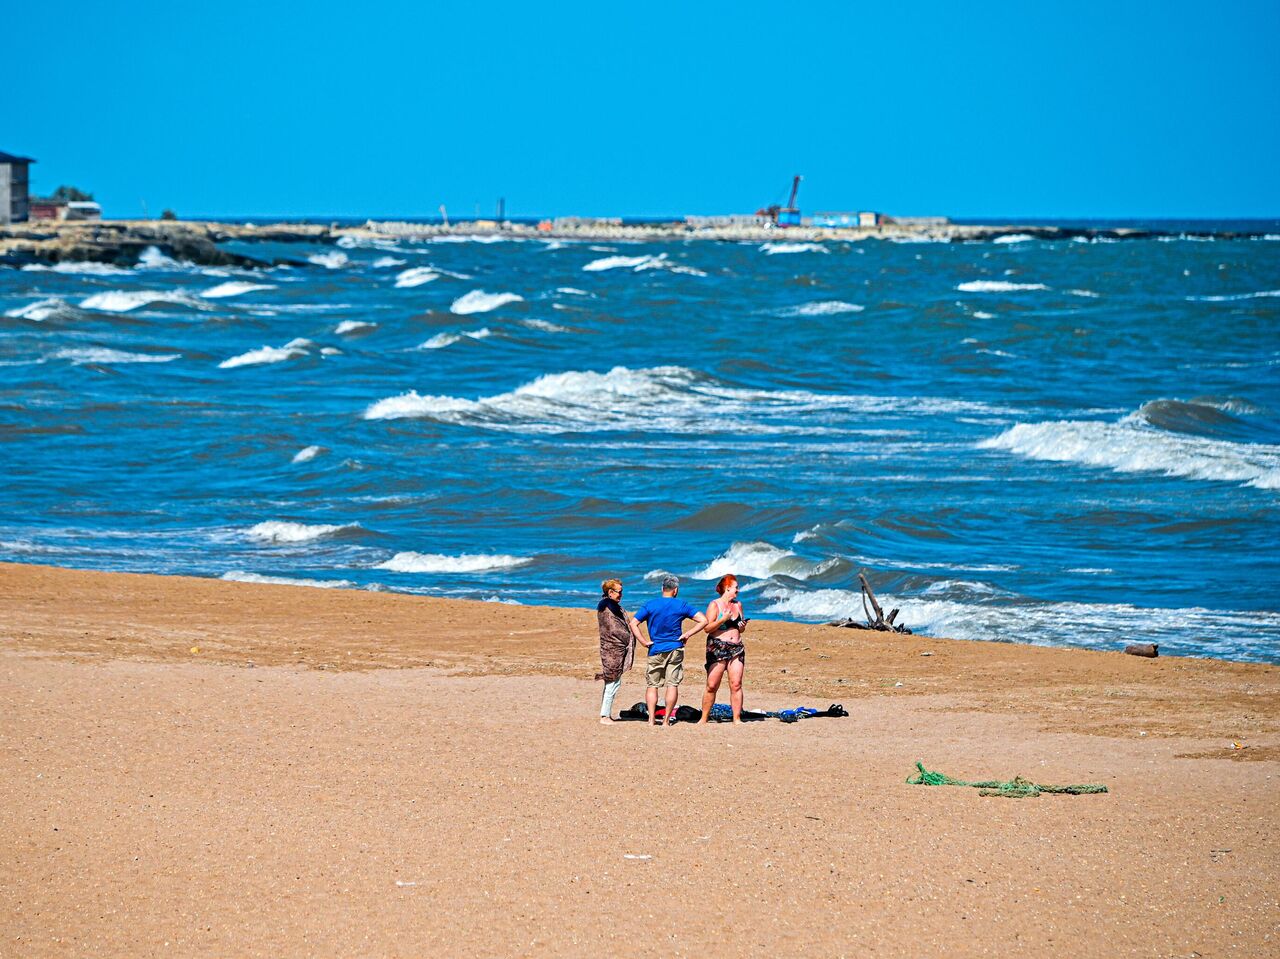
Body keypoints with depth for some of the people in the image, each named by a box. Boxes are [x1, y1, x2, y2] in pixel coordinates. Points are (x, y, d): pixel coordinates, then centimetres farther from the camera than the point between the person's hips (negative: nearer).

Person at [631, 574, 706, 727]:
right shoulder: (681, 605, -1)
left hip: (656, 650, 0)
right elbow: (703, 620, -3)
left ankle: (651, 719, -3)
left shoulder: (650, 605, -2)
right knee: (672, 684, 4)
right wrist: (687, 634, -1)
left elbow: (633, 624, -8)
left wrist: (644, 642, -4)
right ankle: (667, 720, 1)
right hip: (675, 650, 0)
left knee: (652, 685, 7)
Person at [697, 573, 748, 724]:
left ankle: (737, 718, -2)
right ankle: (704, 718, 3)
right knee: (712, 686, -5)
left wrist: (742, 627, 3)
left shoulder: (738, 605, 15)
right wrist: (723, 619, -18)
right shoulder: (715, 605, -2)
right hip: (717, 648, -5)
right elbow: (707, 628, -9)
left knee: (736, 685, -5)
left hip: (736, 648, 5)